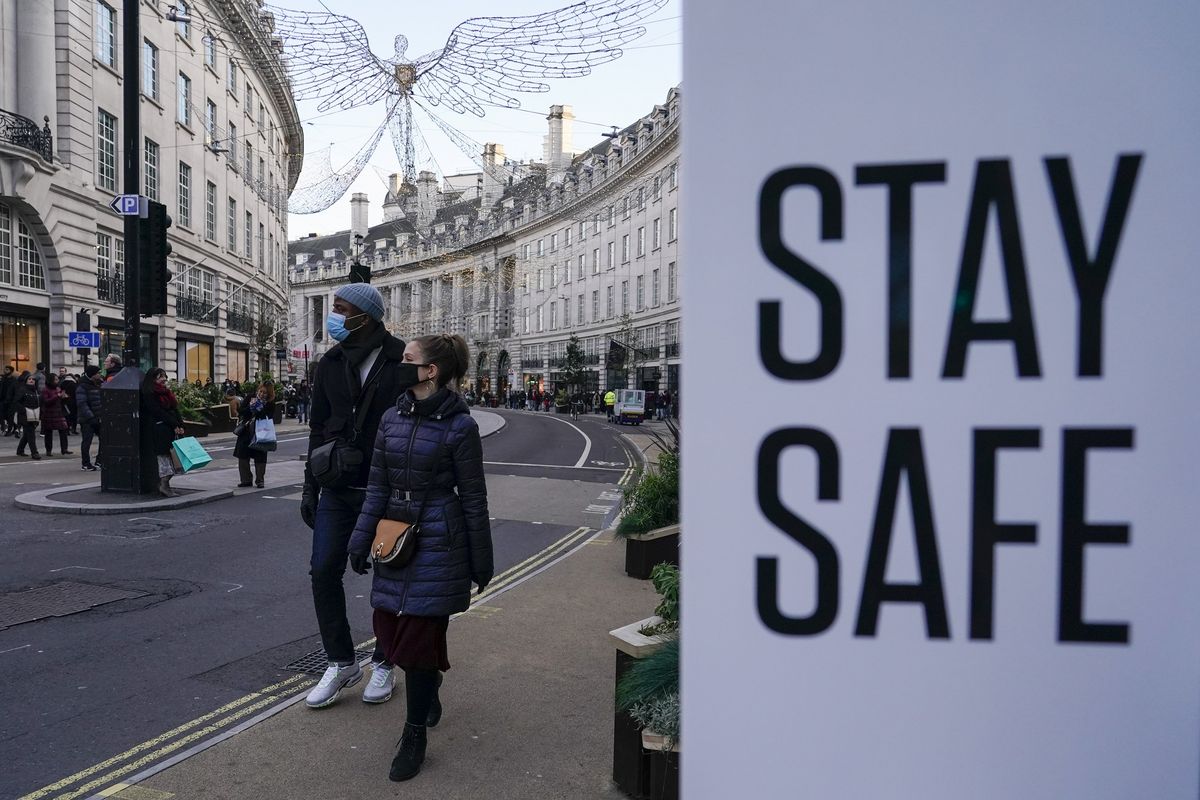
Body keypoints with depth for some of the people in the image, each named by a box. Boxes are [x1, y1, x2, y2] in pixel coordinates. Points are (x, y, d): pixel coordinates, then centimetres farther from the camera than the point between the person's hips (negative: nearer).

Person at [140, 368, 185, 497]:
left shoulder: (166, 391, 20)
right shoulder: (149, 394, -5)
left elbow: (175, 409, 15)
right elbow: (158, 412, -13)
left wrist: (180, 425, 2)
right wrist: (174, 425, -16)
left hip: (172, 428, 8)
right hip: (159, 427, -8)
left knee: (167, 455, 5)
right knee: (164, 454, -10)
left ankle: (163, 484, 7)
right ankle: (164, 485, -10)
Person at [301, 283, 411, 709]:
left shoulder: (403, 362, -10)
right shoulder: (331, 364, 5)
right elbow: (318, 428, 10)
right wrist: (310, 487, 8)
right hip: (338, 488, 4)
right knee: (323, 570, 2)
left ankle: (383, 665, 25)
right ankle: (341, 662, 19)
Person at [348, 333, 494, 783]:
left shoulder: (459, 425, -11)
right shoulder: (393, 418, 5)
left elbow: (473, 499, -7)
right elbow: (377, 487, 10)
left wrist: (481, 564, -3)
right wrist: (361, 540, 7)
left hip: (437, 543, -6)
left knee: (419, 633, -1)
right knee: (388, 627, 12)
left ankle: (415, 736, 18)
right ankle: (430, 682, 43)